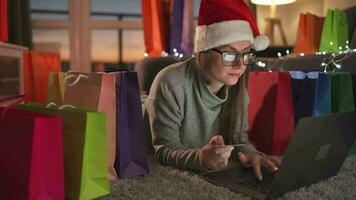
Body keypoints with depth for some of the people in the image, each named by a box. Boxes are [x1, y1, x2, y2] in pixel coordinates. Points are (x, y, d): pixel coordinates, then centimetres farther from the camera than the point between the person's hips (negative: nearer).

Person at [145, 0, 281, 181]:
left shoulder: (236, 86, -4)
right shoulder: (171, 84, -22)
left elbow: (238, 137, -1)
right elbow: (164, 150, -20)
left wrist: (249, 153, -24)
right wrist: (200, 158, -39)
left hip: (214, 177, 5)